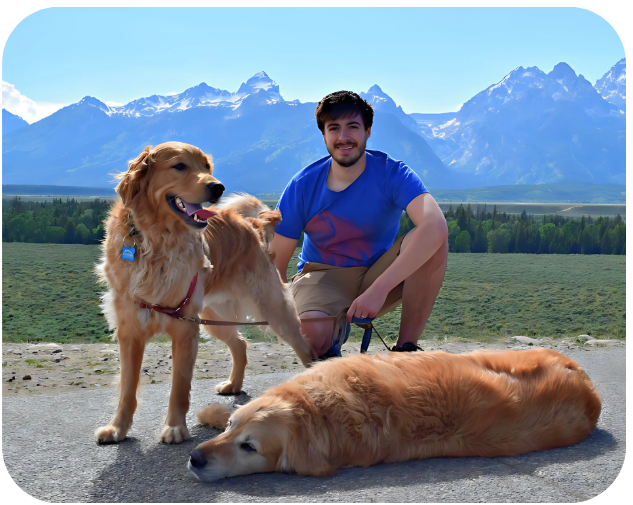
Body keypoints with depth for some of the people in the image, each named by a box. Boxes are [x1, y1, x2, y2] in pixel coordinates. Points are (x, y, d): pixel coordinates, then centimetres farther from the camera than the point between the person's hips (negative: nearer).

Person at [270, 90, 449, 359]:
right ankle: (335, 330, 2)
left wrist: (379, 289, -44)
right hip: (324, 276, -1)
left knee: (432, 240, -29)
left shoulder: (392, 173, -17)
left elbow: (436, 226, -36)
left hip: (380, 273, 1)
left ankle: (406, 346, -16)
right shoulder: (303, 186, -13)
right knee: (309, 332, -37)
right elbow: (275, 263, -8)